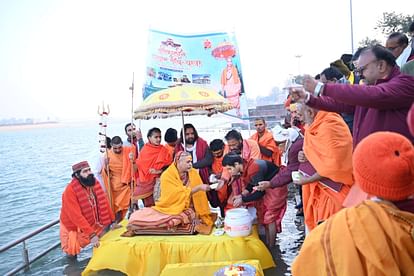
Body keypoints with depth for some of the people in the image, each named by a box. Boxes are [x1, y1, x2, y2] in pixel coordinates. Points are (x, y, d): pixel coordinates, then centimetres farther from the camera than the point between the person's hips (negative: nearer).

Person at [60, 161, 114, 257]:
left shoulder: (94, 183, -10)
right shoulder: (70, 190, -28)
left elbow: (104, 203, -2)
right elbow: (76, 216, -30)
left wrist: (112, 221, -1)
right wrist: (91, 234, -31)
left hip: (92, 224, 5)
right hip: (74, 228, -5)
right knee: (72, 253, -2)